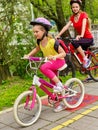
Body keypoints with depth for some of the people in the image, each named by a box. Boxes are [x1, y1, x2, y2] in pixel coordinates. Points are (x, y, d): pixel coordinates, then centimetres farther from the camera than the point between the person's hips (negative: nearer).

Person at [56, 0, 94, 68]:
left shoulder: (84, 14, -13)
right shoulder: (72, 17, 3)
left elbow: (83, 25, -30)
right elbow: (66, 26, -9)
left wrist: (81, 35, -48)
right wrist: (58, 35, -23)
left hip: (88, 38, -7)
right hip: (80, 38, 7)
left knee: (74, 42, -31)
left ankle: (86, 60, -18)